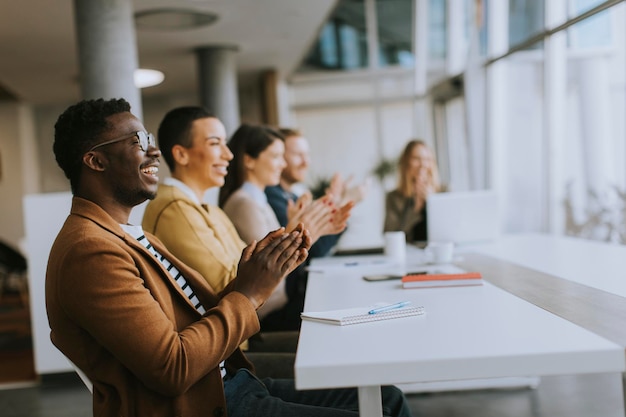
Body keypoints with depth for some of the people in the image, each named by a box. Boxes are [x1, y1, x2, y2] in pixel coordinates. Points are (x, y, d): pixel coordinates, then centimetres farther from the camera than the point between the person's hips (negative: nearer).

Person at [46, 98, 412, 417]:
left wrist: (261, 273, -5)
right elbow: (173, 370, -23)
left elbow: (210, 313, 10)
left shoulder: (129, 236, 14)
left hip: (229, 382, 9)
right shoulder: (90, 251, -18)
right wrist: (248, 293, -15)